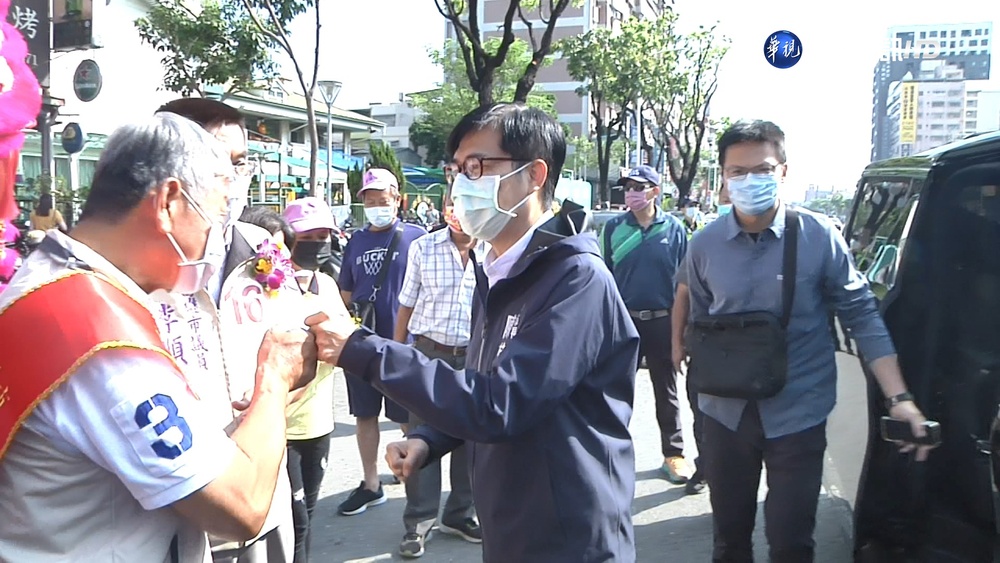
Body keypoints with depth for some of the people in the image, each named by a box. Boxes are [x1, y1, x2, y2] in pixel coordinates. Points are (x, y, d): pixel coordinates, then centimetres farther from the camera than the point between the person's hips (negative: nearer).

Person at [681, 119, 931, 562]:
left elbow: (861, 315, -5)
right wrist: (701, 379, 7)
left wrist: (898, 398, -10)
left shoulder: (818, 237, -9)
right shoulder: (704, 244, -2)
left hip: (797, 415, -2)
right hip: (725, 414, 3)